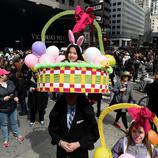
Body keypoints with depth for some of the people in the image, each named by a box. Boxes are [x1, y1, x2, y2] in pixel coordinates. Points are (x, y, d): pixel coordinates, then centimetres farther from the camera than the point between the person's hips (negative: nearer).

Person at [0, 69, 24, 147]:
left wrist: (16, 97, -8)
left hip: (12, 107, 4)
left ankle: (17, 134, 41)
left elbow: (15, 91, 9)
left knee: (14, 122, 20)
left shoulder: (10, 82, -4)